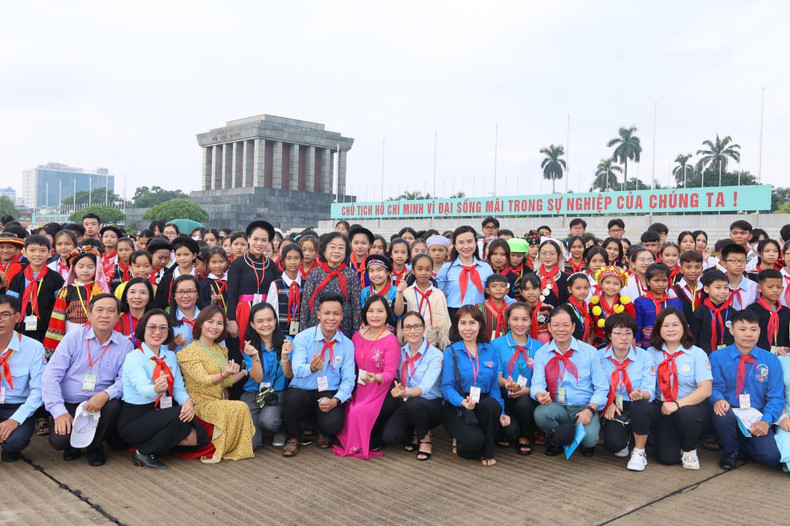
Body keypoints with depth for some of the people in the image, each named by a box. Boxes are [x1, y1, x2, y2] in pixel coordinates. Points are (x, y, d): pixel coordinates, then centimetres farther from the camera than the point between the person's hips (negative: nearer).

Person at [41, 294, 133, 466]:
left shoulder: (125, 345, -1)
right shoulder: (74, 337, -3)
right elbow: (51, 375, -8)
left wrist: (106, 394, -29)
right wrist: (59, 411, -18)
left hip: (99, 405, 1)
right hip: (68, 405, -1)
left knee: (114, 405, -31)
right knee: (59, 440, -27)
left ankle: (95, 446, 1)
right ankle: (72, 444, 15)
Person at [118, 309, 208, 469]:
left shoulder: (170, 356, 8)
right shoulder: (133, 357, -13)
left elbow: (178, 388, 0)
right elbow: (143, 389, -30)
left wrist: (188, 401, -23)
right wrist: (156, 389, -54)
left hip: (161, 414, 6)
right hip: (134, 419, -6)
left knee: (199, 436, -13)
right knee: (177, 415, -31)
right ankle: (144, 452, -11)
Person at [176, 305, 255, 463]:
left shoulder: (221, 350, 16)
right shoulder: (189, 352, -7)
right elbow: (203, 380, -21)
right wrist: (225, 374, -38)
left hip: (221, 404, 7)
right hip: (202, 404, -7)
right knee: (240, 408, -28)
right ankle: (212, 450, -15)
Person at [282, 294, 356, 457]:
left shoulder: (347, 344, 3)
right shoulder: (302, 338, -4)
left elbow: (348, 379, 0)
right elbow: (297, 370, -18)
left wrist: (335, 400, -19)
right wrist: (311, 368, -42)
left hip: (330, 395, 1)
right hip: (303, 392, -1)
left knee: (333, 423, -30)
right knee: (294, 396, -36)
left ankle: (324, 434, 13)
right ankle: (294, 437, -3)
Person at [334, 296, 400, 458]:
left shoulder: (391, 340, -11)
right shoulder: (358, 336, 8)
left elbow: (390, 373, -16)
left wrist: (375, 377, -36)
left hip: (380, 390, -5)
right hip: (360, 389, 5)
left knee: (360, 413, -28)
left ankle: (373, 442, 3)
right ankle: (350, 443, 12)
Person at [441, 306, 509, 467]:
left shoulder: (490, 351, 9)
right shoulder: (451, 352, -1)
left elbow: (495, 385, 5)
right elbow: (447, 386, -9)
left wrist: (500, 412, -9)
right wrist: (462, 402, -29)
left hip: (484, 406, 3)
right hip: (457, 408, -3)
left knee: (492, 404, -33)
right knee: (475, 440, -31)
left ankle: (487, 452, -10)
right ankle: (460, 443, 7)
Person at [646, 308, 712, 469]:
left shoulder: (697, 353, -2)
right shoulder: (652, 353, 4)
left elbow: (705, 389, -12)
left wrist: (678, 404, -24)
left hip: (693, 405, -1)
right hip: (663, 408, 1)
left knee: (685, 414, -37)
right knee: (667, 457, -15)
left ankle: (689, 450, -5)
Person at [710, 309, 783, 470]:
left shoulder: (771, 361, 4)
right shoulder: (717, 357, 0)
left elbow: (776, 397, 0)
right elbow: (715, 386, -4)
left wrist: (766, 421, -17)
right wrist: (718, 399, -29)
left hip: (756, 419, 1)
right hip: (729, 414, -1)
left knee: (772, 457, -24)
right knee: (723, 413, -38)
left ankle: (740, 445, 13)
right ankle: (729, 451, -4)